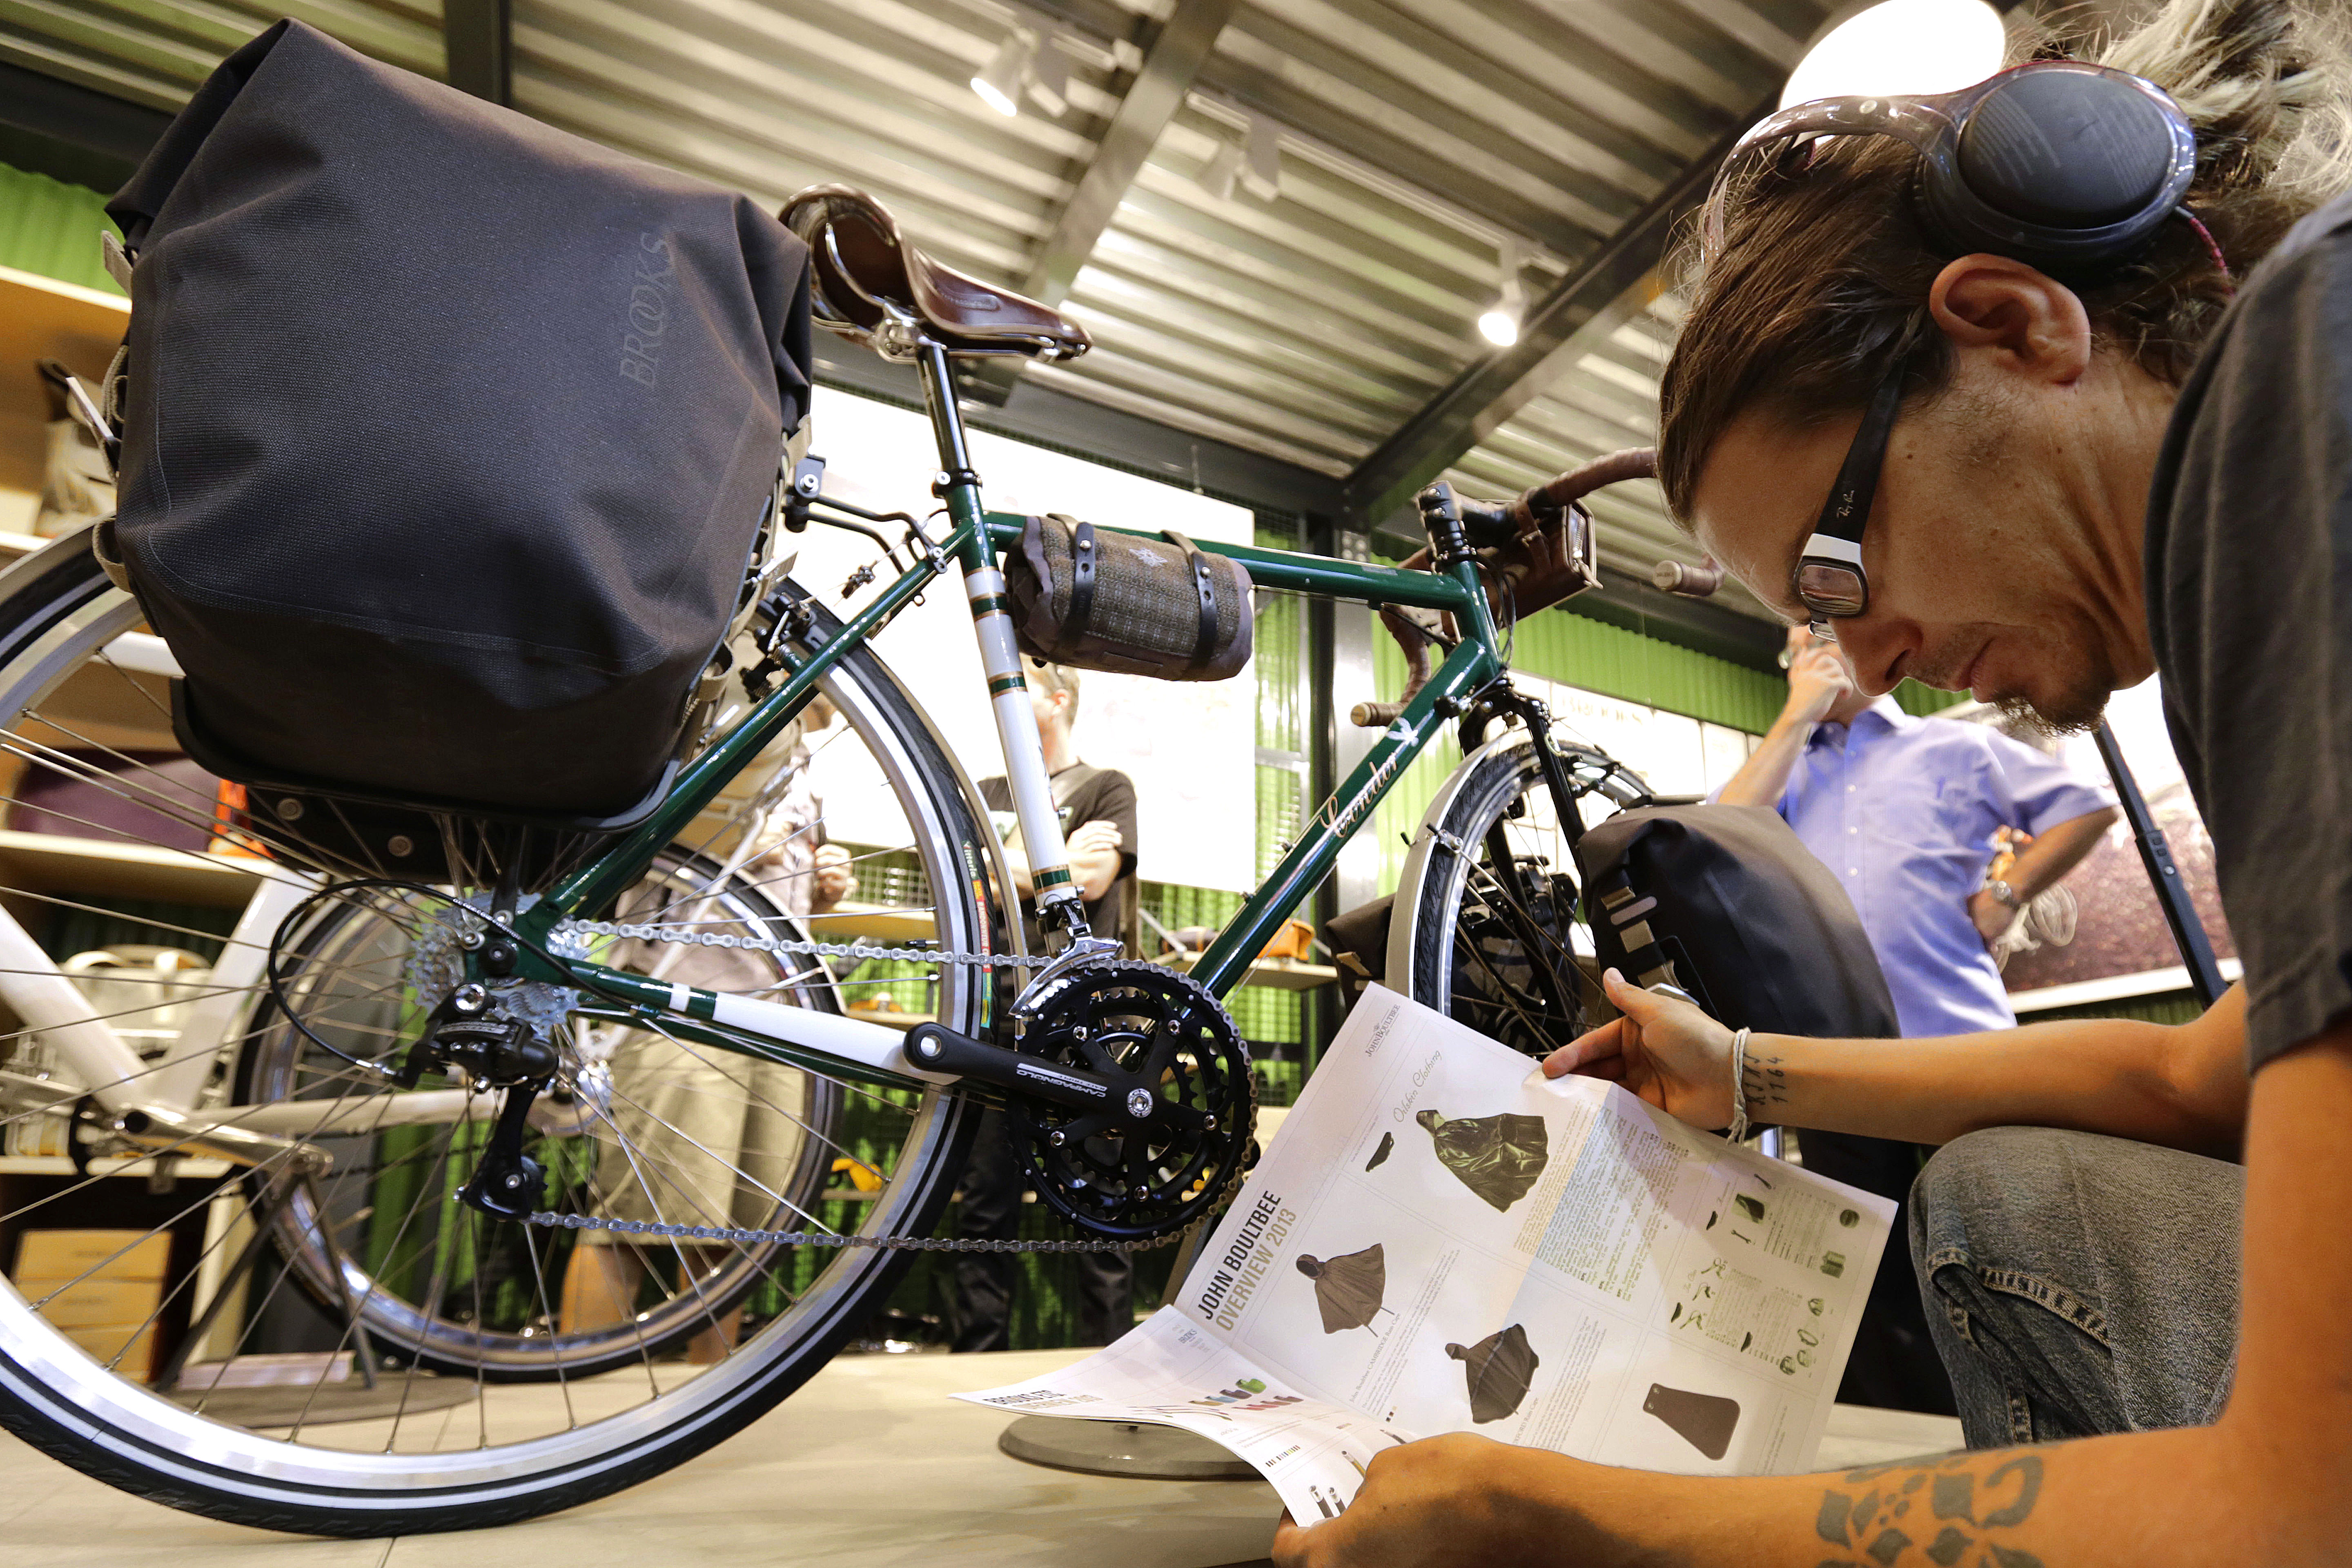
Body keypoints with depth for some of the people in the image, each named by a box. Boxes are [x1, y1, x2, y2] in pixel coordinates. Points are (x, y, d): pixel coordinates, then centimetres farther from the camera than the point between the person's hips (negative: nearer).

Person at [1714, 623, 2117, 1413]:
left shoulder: (1955, 746, 14)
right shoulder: (1784, 768, 18)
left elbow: (2087, 805, 15)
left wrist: (2006, 895, 3)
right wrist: (1797, 717, 0)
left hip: (1959, 1042, -2)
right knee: (1873, 1287, 10)